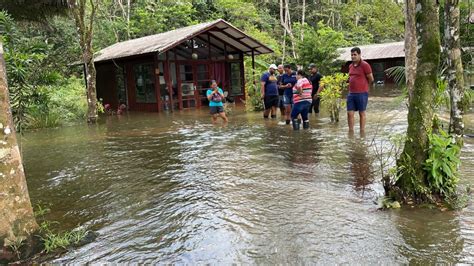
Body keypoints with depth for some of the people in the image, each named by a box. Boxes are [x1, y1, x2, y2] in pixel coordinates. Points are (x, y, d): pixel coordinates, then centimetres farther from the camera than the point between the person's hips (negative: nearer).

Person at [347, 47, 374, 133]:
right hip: (351, 93, 6)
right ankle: (351, 131, 13)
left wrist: (363, 85, 9)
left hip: (362, 93, -6)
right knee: (350, 113, 4)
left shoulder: (365, 65, -8)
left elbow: (371, 79, -4)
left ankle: (362, 132, 13)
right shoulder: (350, 66, 11)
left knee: (362, 113, 4)